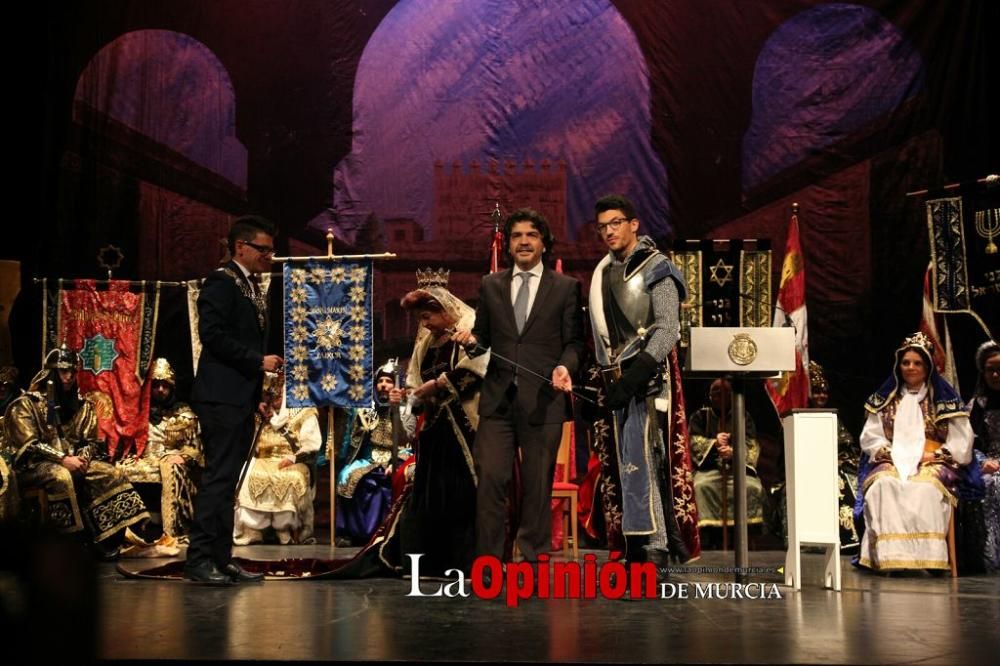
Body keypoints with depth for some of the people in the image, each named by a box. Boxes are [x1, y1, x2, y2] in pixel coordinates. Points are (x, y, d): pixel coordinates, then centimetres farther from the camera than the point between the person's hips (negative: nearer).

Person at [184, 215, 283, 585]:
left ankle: (221, 557, 13)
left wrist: (264, 386, 13)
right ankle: (199, 558, -7)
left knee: (227, 479, 10)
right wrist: (259, 361, -15)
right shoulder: (222, 282, -8)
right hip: (222, 396, -9)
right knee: (218, 476, -10)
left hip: (243, 398, 9)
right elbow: (213, 335, -18)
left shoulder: (253, 289, 20)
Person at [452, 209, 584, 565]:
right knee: (490, 480, -3)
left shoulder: (566, 287, 6)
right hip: (498, 398, 2)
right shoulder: (490, 286, 13)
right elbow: (483, 337, 16)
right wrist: (470, 340, -7)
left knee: (537, 486, 4)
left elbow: (574, 340, 3)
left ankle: (532, 562, 14)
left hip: (543, 399, -2)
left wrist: (566, 366, -17)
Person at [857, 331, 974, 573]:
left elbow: (961, 442, 5)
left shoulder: (945, 398, 11)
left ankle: (927, 558, -36)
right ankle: (889, 555, -39)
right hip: (892, 461, 2)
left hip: (933, 463, -2)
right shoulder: (885, 398, 18)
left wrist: (934, 455, -9)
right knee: (883, 485, -34)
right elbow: (870, 437, 12)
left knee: (925, 488, -37)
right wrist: (889, 453, -6)